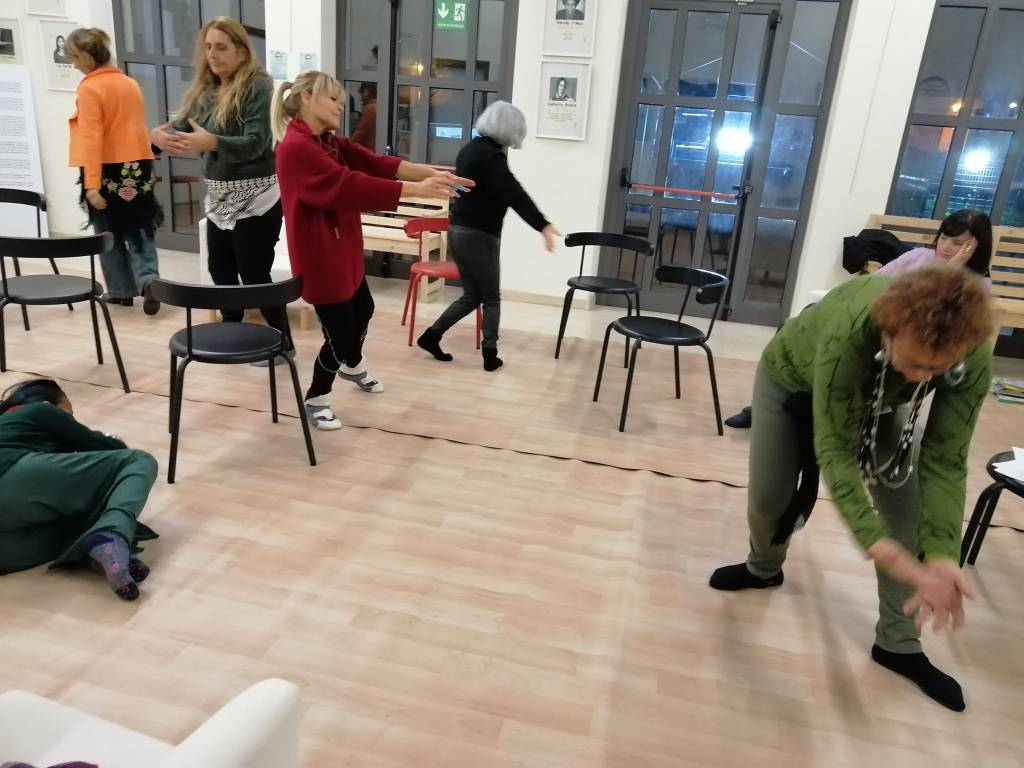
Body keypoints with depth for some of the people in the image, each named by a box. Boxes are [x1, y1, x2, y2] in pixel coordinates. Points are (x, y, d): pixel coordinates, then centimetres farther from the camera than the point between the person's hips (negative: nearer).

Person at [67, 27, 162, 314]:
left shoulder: (89, 88, -12)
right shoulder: (130, 83, 8)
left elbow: (91, 138, -18)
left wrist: (92, 184, -20)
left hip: (108, 171, -5)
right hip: (137, 167, 5)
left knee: (109, 234, 9)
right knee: (139, 228, 8)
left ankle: (122, 290, 16)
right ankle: (148, 279, -13)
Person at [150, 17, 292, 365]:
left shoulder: (258, 86, -11)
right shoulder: (203, 90, 9)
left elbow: (255, 143, -22)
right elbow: (180, 128, 3)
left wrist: (212, 142, -38)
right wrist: (161, 136, -21)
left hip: (255, 196, -7)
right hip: (218, 196, 7)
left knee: (254, 275, -4)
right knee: (220, 271, 14)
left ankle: (283, 342, 12)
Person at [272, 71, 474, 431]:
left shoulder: (329, 142, 9)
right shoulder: (296, 147, -21)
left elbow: (375, 162, -2)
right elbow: (349, 185, -30)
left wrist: (430, 173, -15)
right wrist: (417, 189, -32)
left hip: (342, 248, 10)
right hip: (318, 254, -10)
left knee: (363, 309, 26)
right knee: (340, 331, -4)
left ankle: (352, 366, 54)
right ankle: (315, 400, 19)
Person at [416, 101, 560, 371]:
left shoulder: (470, 149, 11)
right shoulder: (491, 156, -17)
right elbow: (514, 194, -30)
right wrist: (543, 225, -39)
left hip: (459, 230, 8)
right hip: (479, 235, -8)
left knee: (471, 296, 18)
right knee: (491, 298, 6)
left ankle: (431, 335, 17)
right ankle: (490, 355, 12)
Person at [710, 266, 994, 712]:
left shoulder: (975, 360, -33)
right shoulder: (848, 332, -45)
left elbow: (945, 460, -29)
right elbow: (834, 447, -43)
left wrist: (941, 556, -42)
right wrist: (884, 551, -53)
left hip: (879, 399, 3)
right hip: (793, 378, -2)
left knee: (908, 510, -7)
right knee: (768, 497, 2)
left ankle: (898, 644, 11)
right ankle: (763, 568, 37)